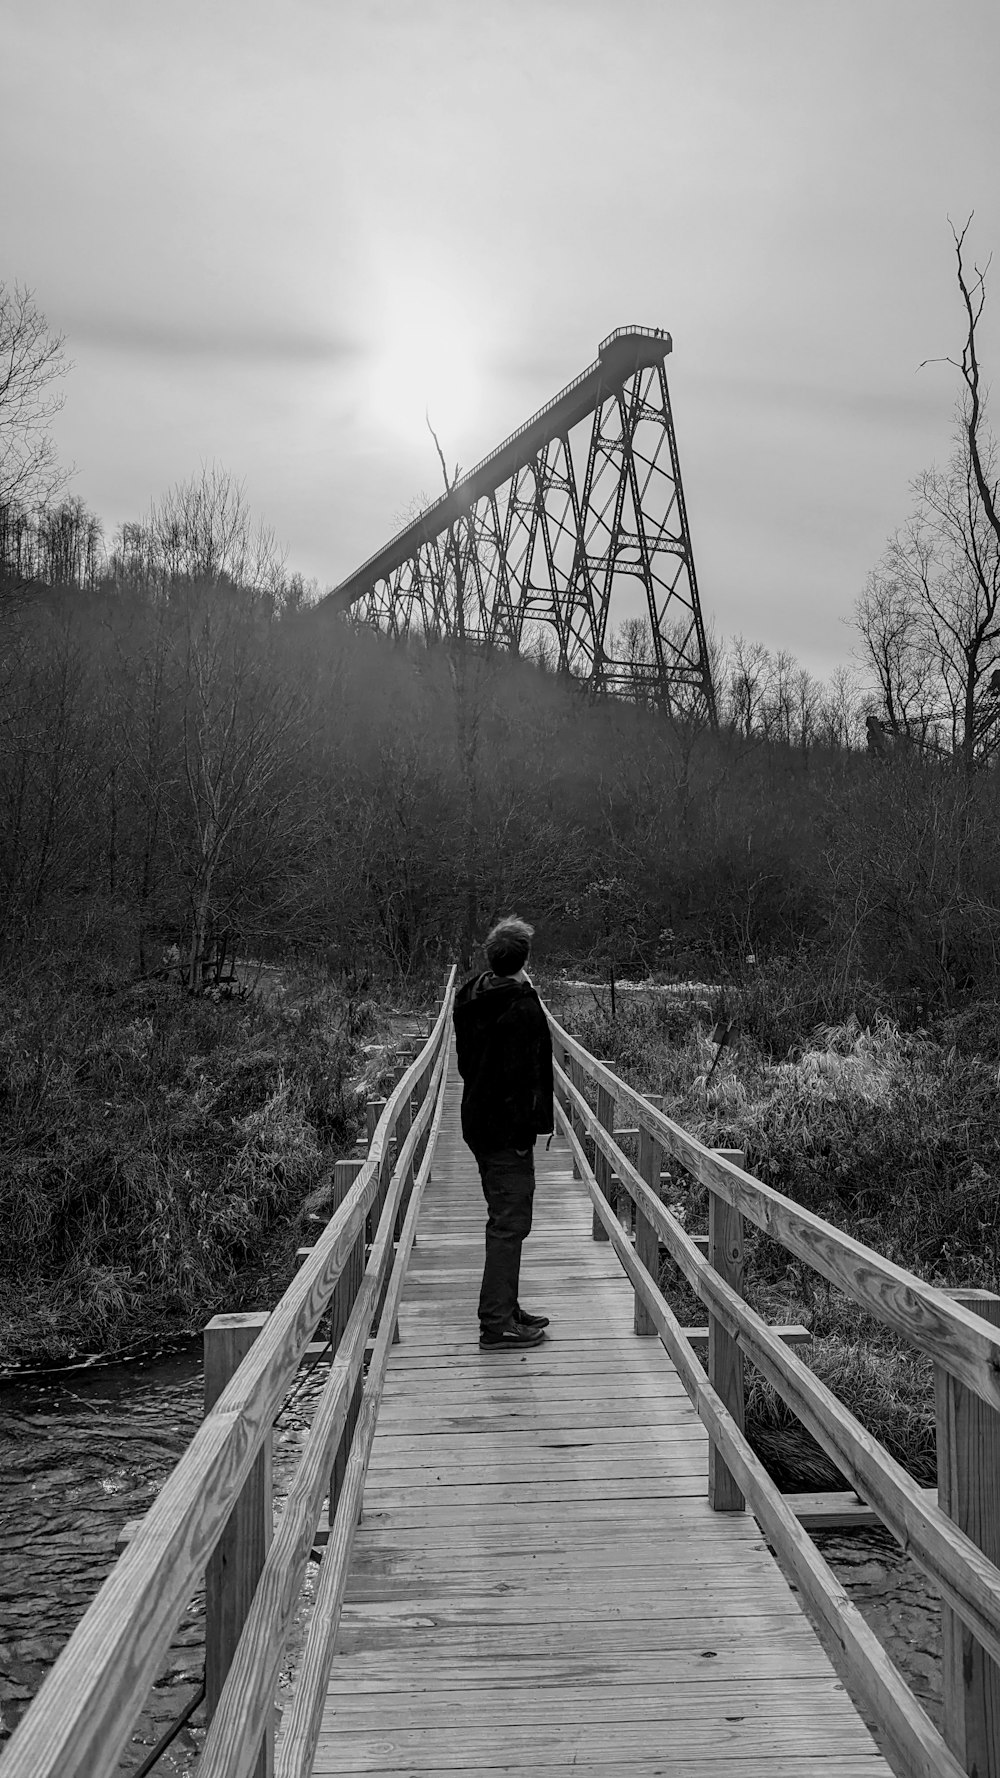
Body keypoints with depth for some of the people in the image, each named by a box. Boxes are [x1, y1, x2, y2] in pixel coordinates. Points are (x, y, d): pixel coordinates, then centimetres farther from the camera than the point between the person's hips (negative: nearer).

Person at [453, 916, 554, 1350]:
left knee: (503, 1220, 19)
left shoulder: (470, 999, 8)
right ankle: (497, 1325, 0)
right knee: (510, 1224, -3)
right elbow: (521, 1076, -22)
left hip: (478, 1122, 9)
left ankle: (504, 1308, 28)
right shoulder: (521, 1008, -19)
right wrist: (524, 1131, -17)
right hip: (507, 1129, -9)